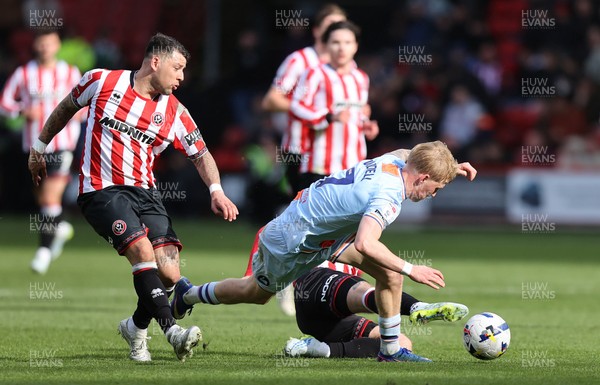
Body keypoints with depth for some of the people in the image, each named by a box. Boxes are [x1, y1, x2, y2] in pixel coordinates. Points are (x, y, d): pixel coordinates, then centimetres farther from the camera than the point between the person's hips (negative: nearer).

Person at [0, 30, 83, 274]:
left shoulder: (70, 73, 2)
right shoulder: (23, 74, 1)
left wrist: (79, 111, -8)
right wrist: (24, 111, -13)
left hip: (62, 143, -3)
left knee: (51, 196, -15)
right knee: (42, 197, 13)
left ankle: (45, 249, -7)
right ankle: (60, 227, 42)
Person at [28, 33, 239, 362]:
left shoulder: (174, 112, 4)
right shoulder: (102, 82, -2)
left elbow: (201, 154, 10)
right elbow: (67, 107, 15)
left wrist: (216, 191, -8)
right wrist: (39, 148, 23)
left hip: (144, 192, 4)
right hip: (101, 191, -4)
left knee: (169, 273, -10)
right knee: (143, 250, -28)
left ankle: (136, 328, 18)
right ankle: (172, 331, -31)